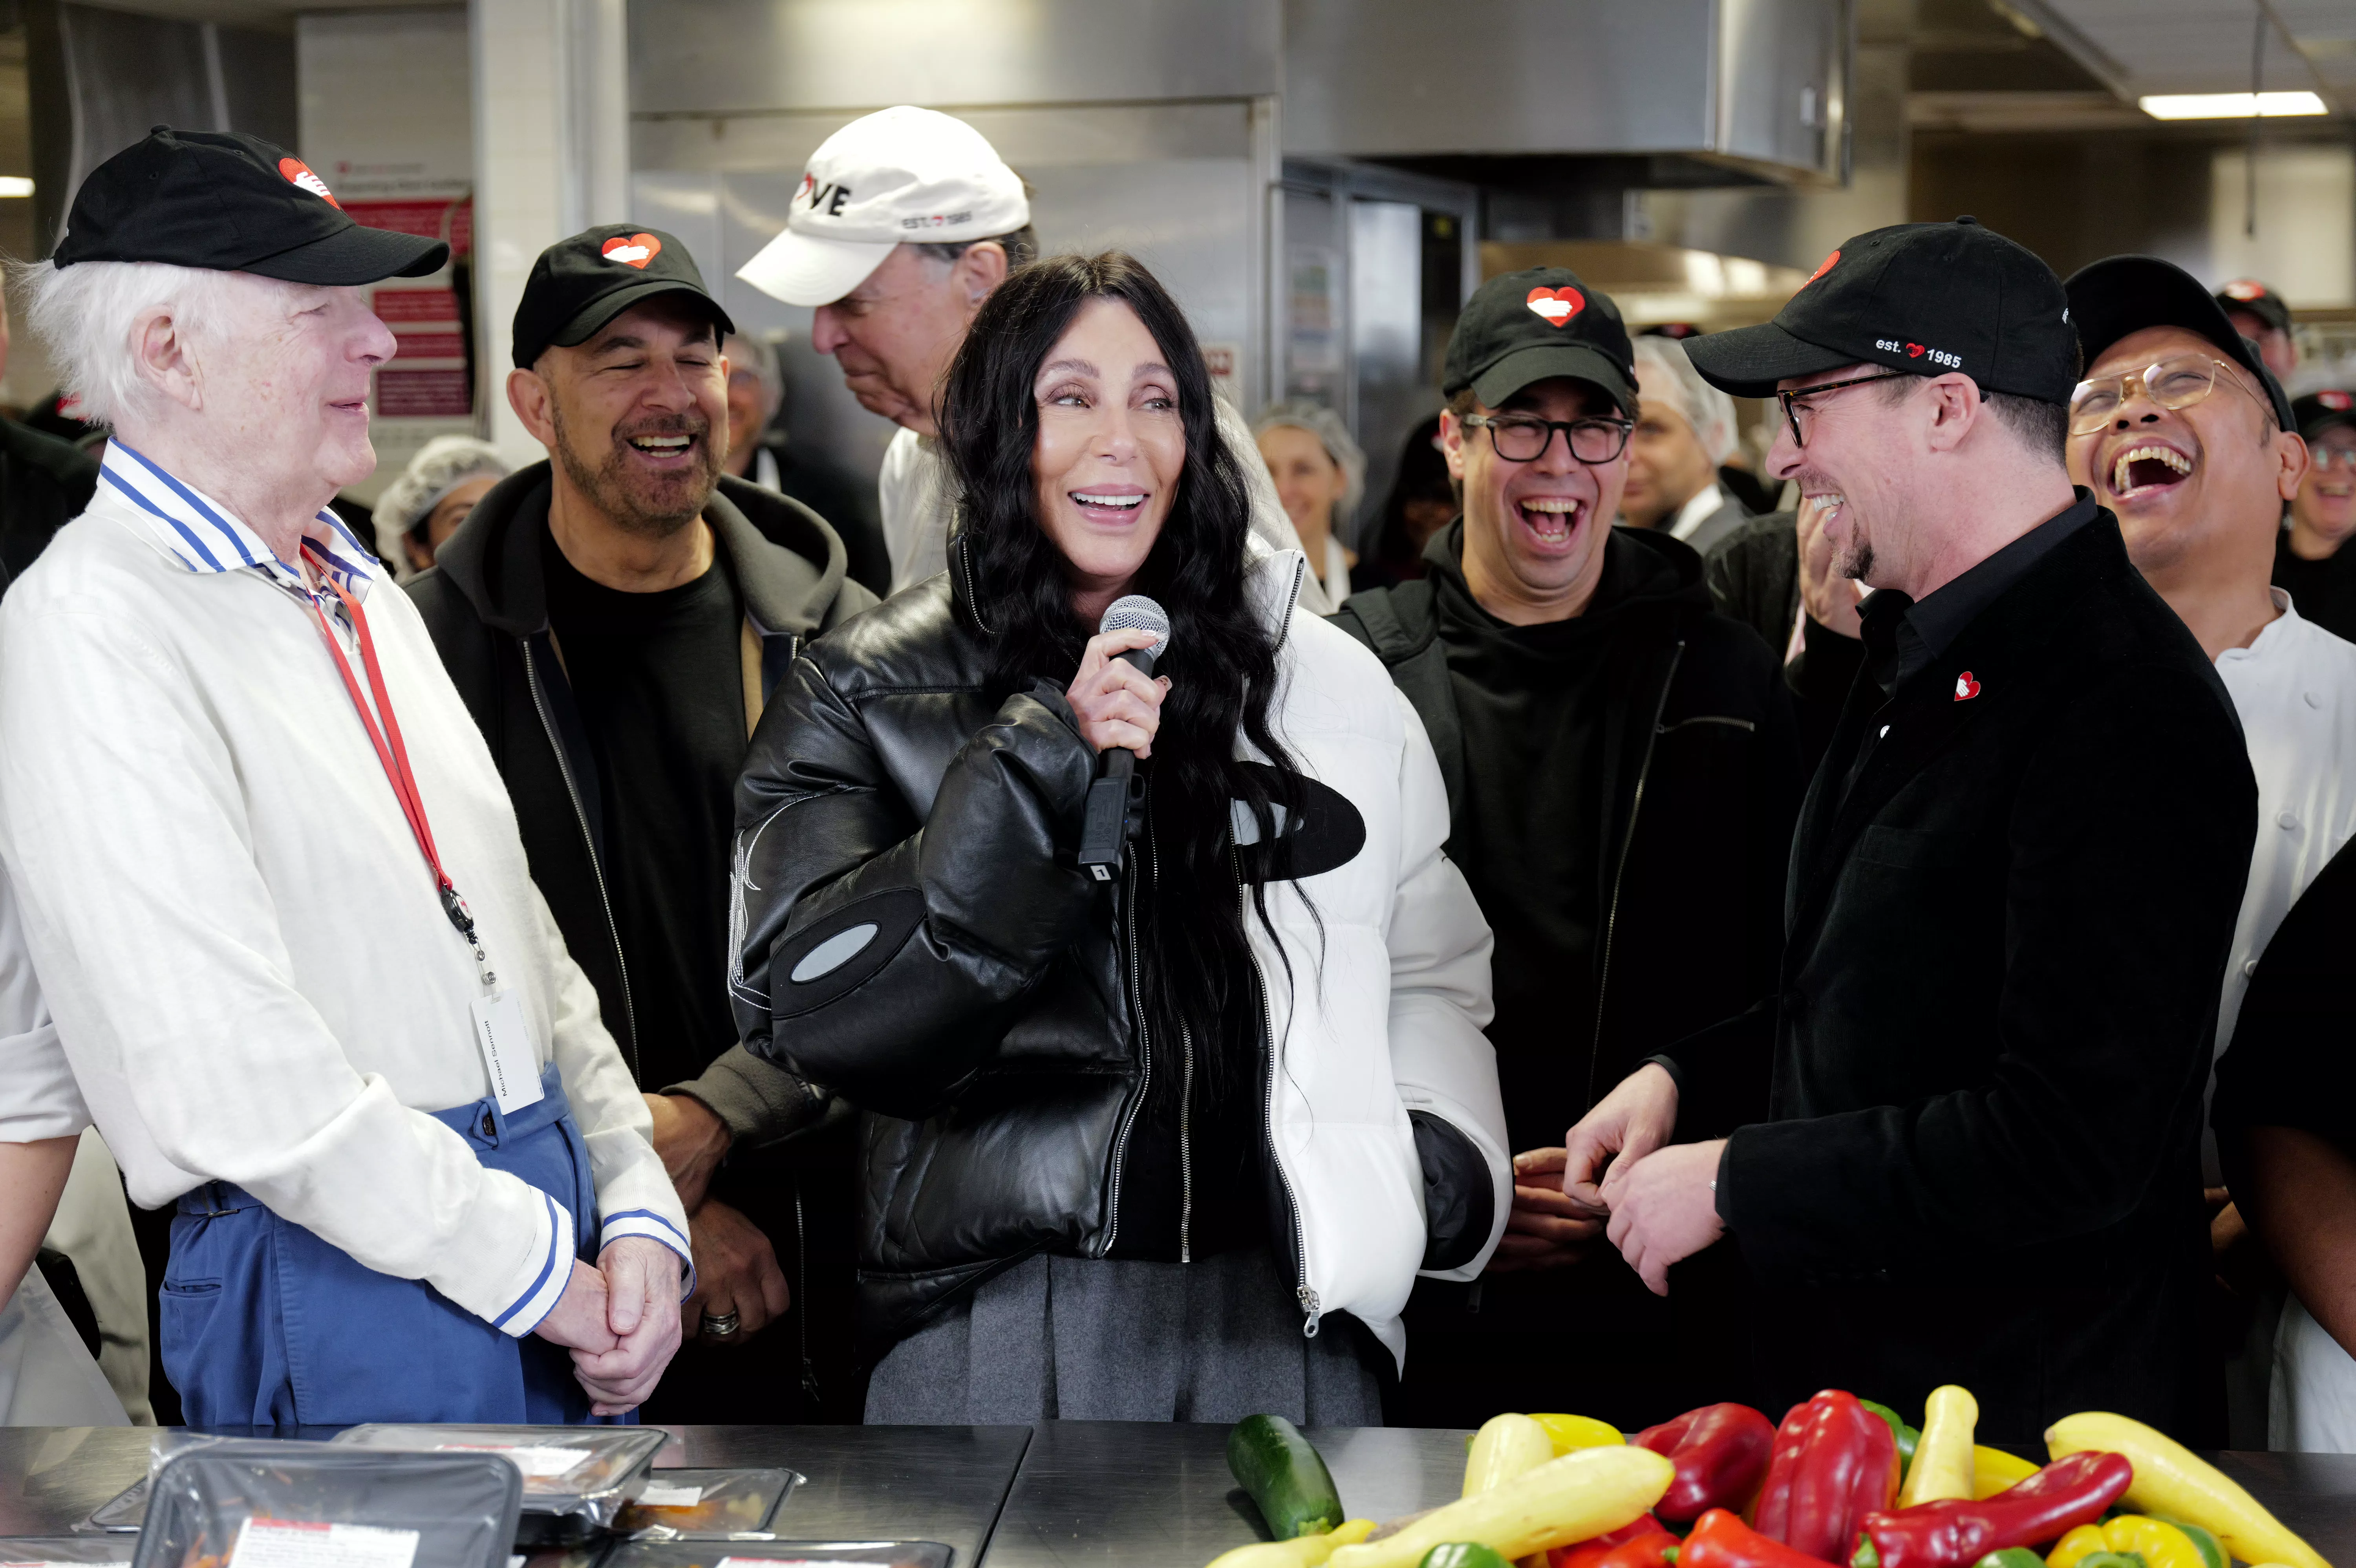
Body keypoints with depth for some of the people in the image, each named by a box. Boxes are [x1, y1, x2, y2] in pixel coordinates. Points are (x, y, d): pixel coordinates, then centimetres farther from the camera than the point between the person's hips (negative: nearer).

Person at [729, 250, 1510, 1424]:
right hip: (993, 1317, -2)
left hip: (1282, 1316, 2)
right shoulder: (865, 697, 3)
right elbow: (804, 1009, -9)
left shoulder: (1321, 681, 10)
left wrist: (1443, 1169, 2)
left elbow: (1432, 971, 20)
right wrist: (1042, 763, -15)